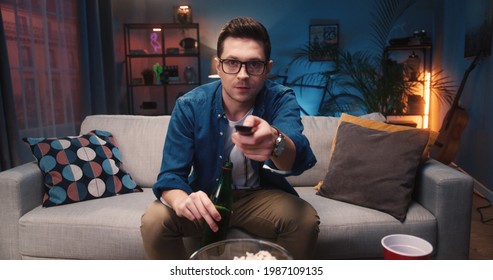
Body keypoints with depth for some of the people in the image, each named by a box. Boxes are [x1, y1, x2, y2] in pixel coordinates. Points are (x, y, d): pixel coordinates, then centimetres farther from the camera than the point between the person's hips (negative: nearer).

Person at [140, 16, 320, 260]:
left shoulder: (281, 99, -16)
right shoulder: (189, 106, -14)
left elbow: (297, 159, -36)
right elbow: (170, 175, -15)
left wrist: (274, 142, -62)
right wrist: (182, 200, -40)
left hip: (261, 196, 0)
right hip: (206, 196, 1)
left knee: (306, 220, -27)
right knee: (154, 220, -25)